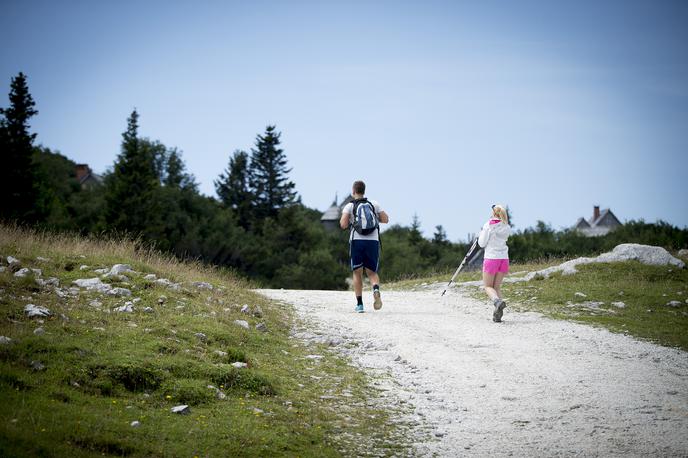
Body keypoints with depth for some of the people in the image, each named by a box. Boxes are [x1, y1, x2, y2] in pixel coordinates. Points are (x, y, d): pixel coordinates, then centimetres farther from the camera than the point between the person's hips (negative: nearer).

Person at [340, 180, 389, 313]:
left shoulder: (349, 206, 3)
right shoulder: (374, 204, 11)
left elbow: (343, 225, -8)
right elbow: (385, 219, 8)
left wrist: (342, 219, 14)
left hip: (357, 241, -2)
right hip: (373, 241, 2)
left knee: (357, 273, 7)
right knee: (372, 272, 9)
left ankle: (359, 304, 0)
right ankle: (376, 289, -23)